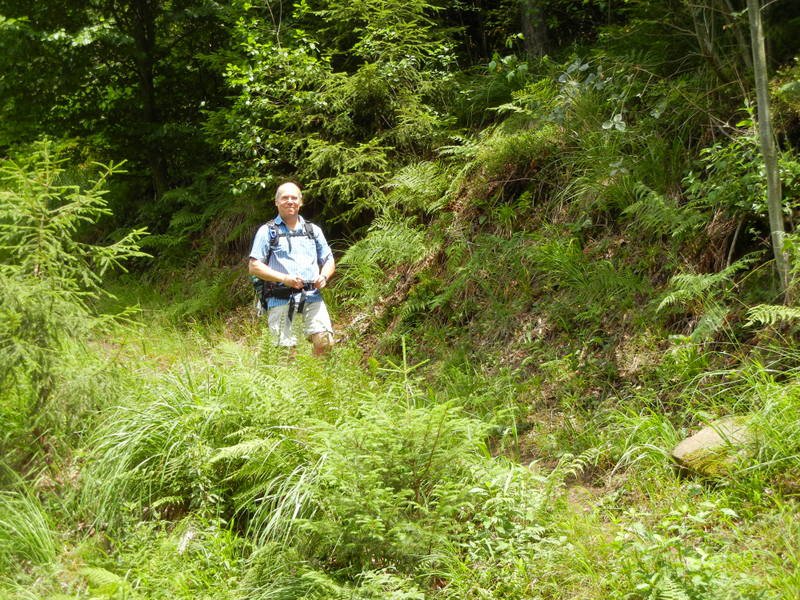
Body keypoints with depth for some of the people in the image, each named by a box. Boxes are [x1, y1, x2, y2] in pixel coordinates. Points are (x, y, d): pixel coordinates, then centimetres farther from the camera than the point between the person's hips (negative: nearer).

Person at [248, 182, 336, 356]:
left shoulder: (313, 230, 19)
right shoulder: (267, 231, 8)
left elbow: (329, 261, 22)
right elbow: (254, 267, 0)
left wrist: (324, 276, -2)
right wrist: (284, 278, -12)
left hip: (312, 296, 3)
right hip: (280, 298, -2)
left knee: (324, 341, -15)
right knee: (286, 348, -9)